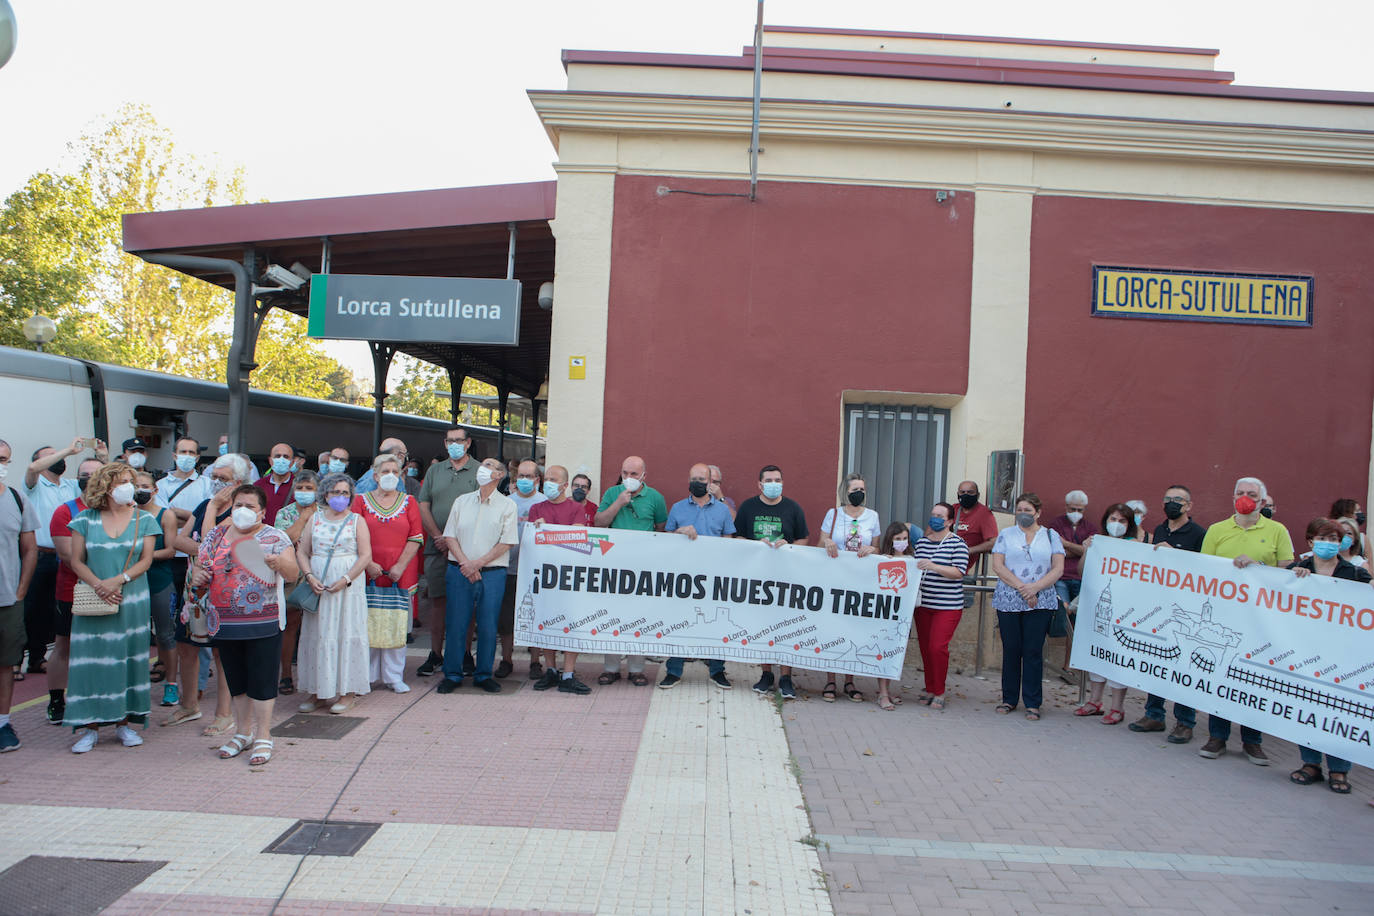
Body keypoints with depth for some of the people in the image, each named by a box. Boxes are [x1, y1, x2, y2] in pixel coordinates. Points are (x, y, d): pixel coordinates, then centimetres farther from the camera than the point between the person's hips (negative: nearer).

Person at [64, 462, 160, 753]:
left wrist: (117, 580, -14)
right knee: (92, 658, -2)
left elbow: (146, 560, 0)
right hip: (94, 601, -1)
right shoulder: (85, 519, 4)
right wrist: (98, 585, -14)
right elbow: (76, 561, 1)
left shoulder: (143, 519, 5)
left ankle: (123, 721, 12)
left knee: (127, 658, 3)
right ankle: (89, 725, 5)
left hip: (132, 600, 1)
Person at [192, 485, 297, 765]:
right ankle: (242, 732, 30)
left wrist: (280, 563, -38)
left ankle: (263, 737, 11)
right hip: (224, 623, 5)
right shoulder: (215, 535, 10)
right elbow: (199, 565, 18)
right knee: (236, 679, 15)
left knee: (262, 681, 0)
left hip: (262, 624, -5)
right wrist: (196, 575, -6)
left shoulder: (274, 537, -5)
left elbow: (293, 572, -15)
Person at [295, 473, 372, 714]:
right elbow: (302, 552, 8)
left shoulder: (356, 521, 3)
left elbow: (365, 555, -4)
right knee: (317, 636, 3)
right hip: (318, 587, 3)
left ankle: (348, 692, 4)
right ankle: (318, 691, 11)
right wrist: (310, 577, -8)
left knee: (347, 634, -2)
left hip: (348, 587, -3)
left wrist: (345, 580, -15)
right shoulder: (315, 519, 11)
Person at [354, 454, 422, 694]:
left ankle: (394, 676, 10)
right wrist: (367, 563, -10)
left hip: (401, 574, 0)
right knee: (368, 623, 0)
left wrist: (400, 565, -9)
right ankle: (367, 674, 12)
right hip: (369, 574, 0)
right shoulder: (361, 501, 8)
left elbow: (416, 537, 2)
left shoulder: (408, 502, 9)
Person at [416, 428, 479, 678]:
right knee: (437, 599, 5)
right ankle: (435, 654, 12)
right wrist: (439, 537, -5)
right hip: (437, 548, 3)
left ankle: (464, 654, 9)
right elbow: (423, 507, 10)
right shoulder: (435, 471, 14)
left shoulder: (480, 471, 2)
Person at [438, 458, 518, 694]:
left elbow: (506, 543, -3)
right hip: (459, 571, 2)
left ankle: (483, 674, 14)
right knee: (456, 624, 1)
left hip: (492, 573, -2)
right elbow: (450, 536, 7)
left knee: (488, 626, 0)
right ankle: (452, 674, 12)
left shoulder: (507, 505, 4)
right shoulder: (461, 501, 13)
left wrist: (478, 563, -11)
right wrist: (464, 562, -8)